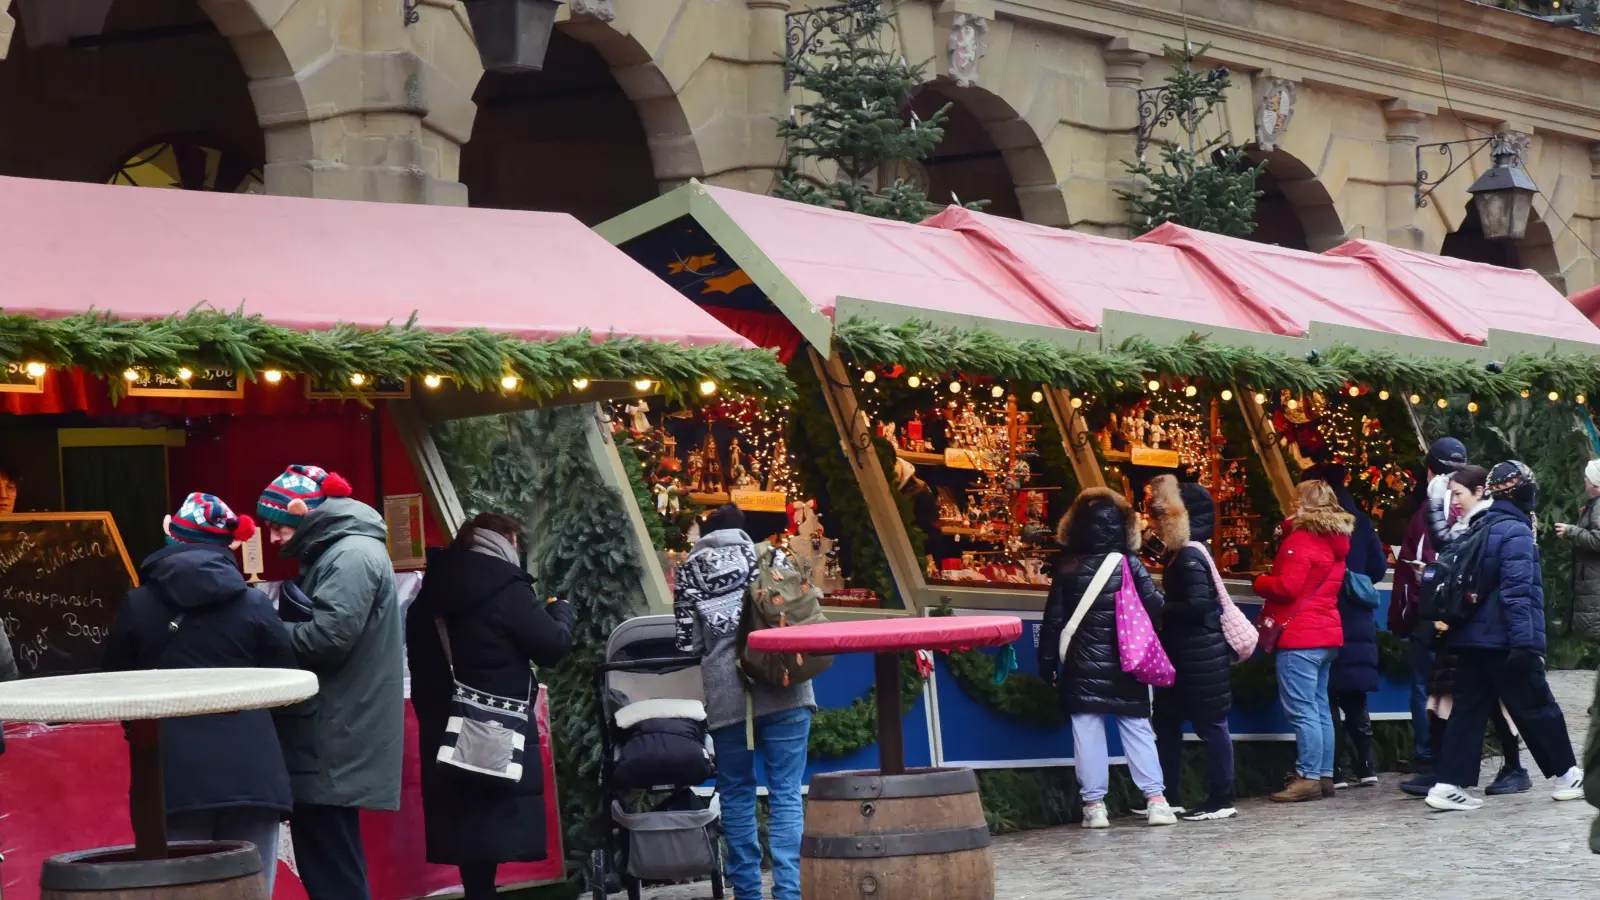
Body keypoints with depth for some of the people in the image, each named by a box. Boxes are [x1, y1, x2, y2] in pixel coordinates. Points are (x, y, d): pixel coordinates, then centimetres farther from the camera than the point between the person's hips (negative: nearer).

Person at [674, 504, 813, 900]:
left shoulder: (690, 571, 10)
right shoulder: (769, 557, 11)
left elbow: (688, 642, 3)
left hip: (726, 695, 0)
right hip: (782, 690, 0)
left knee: (736, 794, 10)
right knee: (786, 794, 0)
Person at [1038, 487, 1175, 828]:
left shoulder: (1067, 568, -2)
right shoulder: (1130, 564, -4)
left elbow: (1053, 620, 0)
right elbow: (1156, 609, -5)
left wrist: (1048, 664, 7)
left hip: (1082, 668, 0)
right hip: (1125, 667, 0)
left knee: (1088, 732, 3)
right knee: (1137, 729, 7)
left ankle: (1094, 804, 1)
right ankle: (1155, 799, 2)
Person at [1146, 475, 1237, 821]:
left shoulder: (1190, 557, -18)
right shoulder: (1180, 553, 12)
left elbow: (1197, 605, -25)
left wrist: (1158, 609, -16)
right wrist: (1160, 605, 4)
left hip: (1200, 657, -10)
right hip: (1183, 656, 10)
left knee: (1211, 725, -4)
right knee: (1167, 722, 14)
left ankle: (1222, 800, 2)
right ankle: (1169, 794, 21)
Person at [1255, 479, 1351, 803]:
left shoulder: (1301, 540, -12)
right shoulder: (1335, 540, 15)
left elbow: (1286, 586, -19)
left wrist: (1259, 582, 0)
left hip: (1300, 636, -9)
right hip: (1327, 632, 9)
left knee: (1302, 710, -9)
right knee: (1320, 709, 12)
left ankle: (1308, 778, -10)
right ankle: (1325, 776, 14)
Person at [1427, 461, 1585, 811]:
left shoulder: (1479, 528, 14)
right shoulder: (1516, 532, -12)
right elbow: (1516, 592, -20)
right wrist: (1524, 642, -23)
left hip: (1472, 638, 8)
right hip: (1506, 641, -8)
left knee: (1469, 709, 6)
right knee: (1538, 709, 5)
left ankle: (1450, 785, -2)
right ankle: (1566, 776, 17)